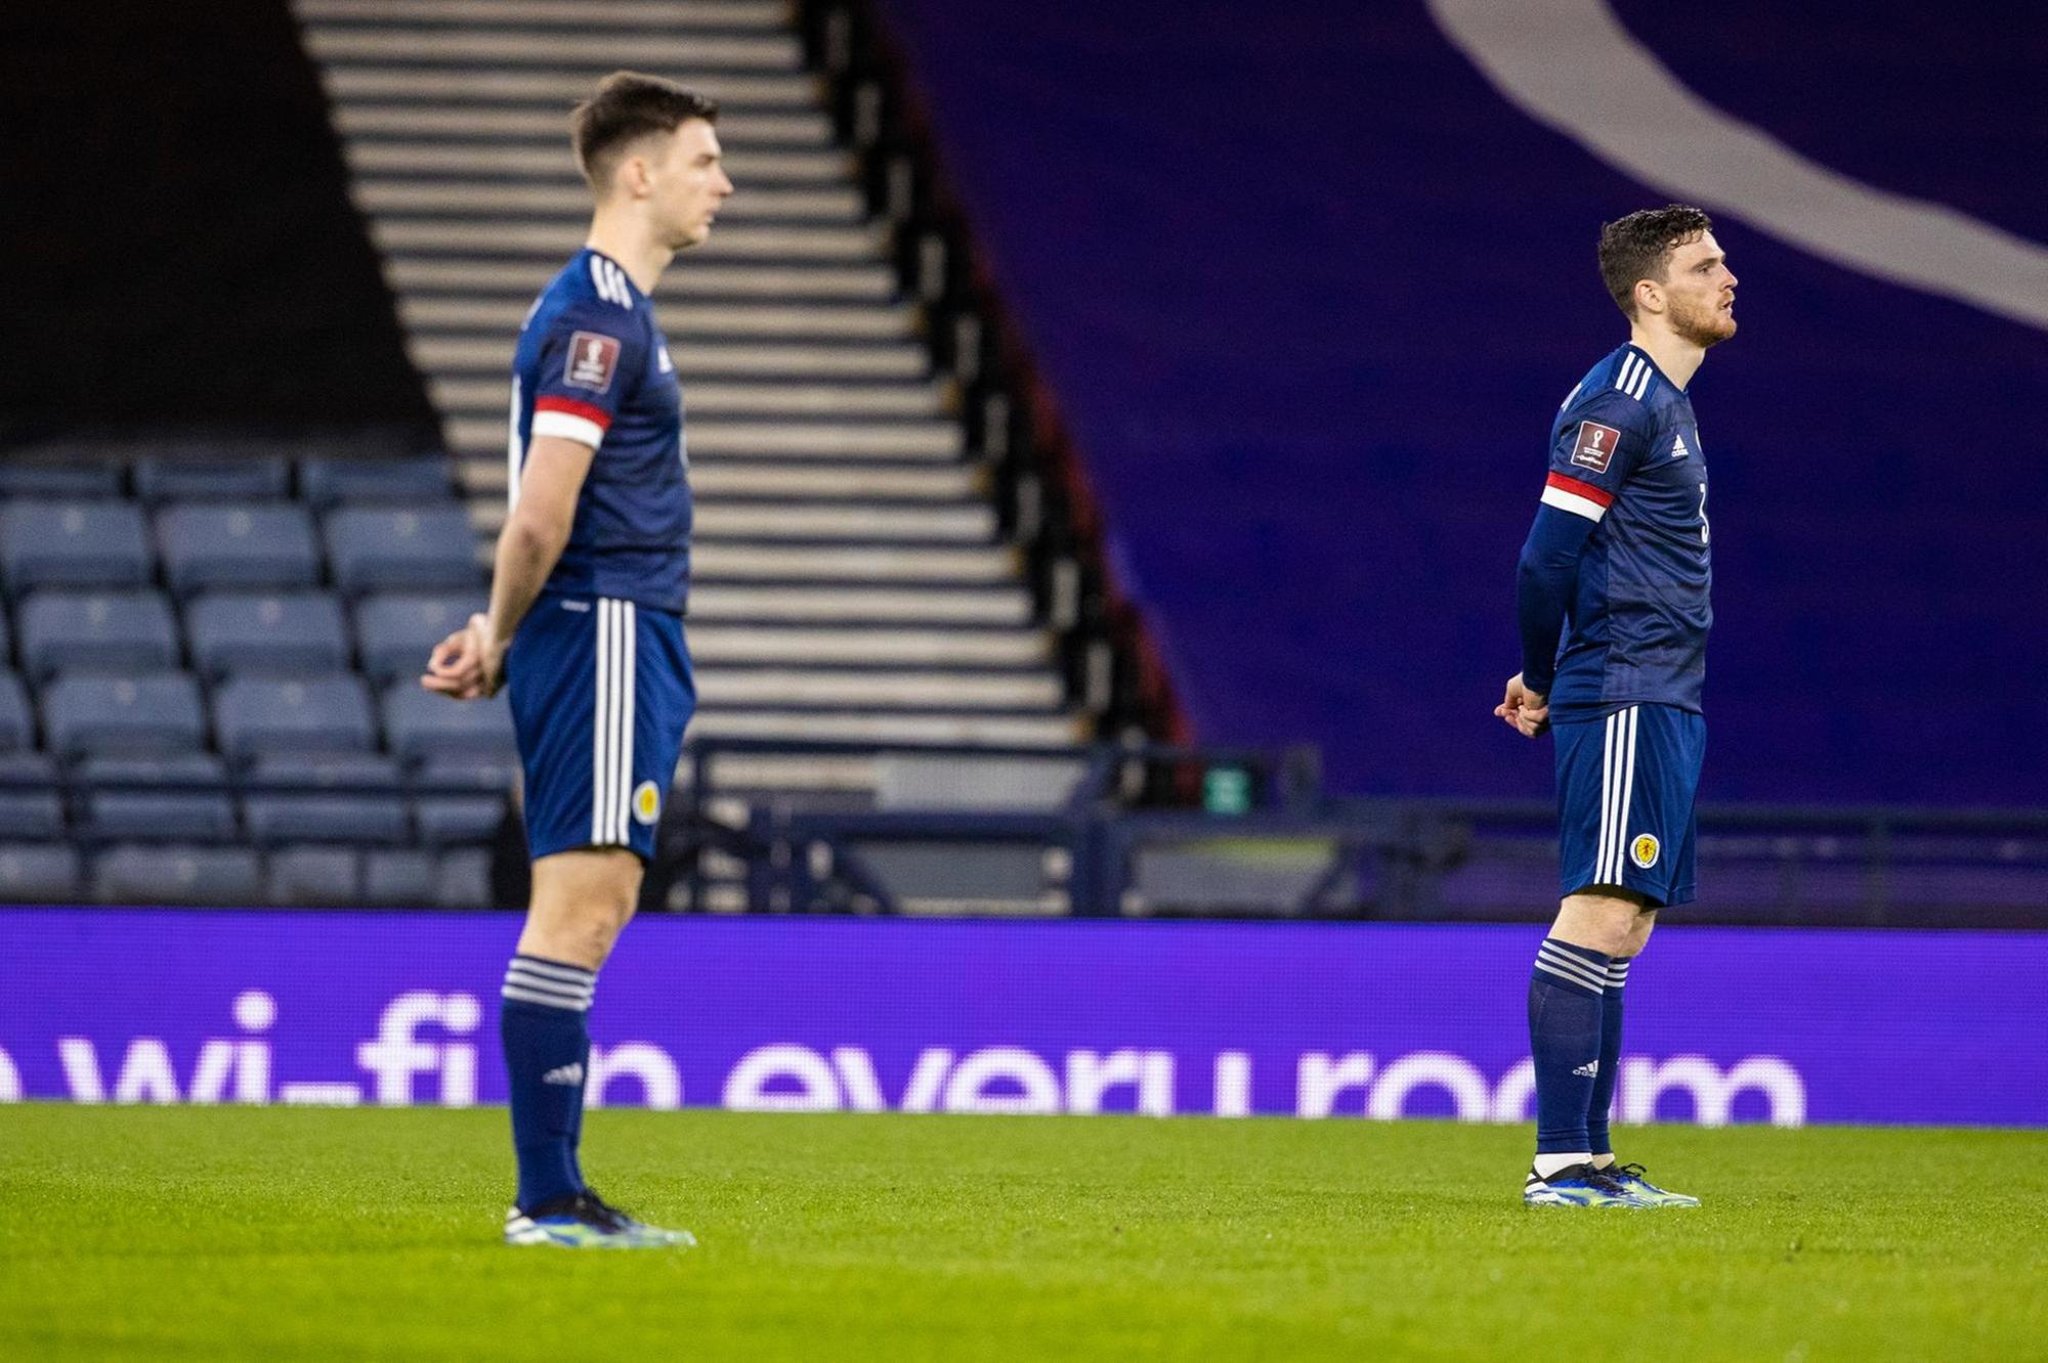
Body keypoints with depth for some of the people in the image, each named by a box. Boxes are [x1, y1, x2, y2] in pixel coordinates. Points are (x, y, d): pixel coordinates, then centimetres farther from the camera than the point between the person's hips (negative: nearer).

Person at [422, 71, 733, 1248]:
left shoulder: (615, 310, 19)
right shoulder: (595, 315, -14)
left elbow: (543, 521, 22)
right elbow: (541, 517, -19)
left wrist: (500, 640, 13)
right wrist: (500, 641, -5)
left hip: (627, 647, 10)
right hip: (604, 634, -10)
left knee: (591, 911, 10)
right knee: (578, 908, -10)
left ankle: (555, 1197, 12)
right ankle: (548, 1201, -9)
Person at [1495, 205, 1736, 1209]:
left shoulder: (1665, 403, 19)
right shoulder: (1619, 401, -12)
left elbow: (1553, 563, 23)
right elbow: (1546, 559, -17)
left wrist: (1545, 684, 13)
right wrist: (1542, 684, -5)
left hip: (1664, 705, 10)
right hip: (1622, 700, -10)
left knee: (1623, 925, 9)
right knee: (1601, 912, -12)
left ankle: (1589, 1160, 10)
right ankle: (1560, 1164, -14)